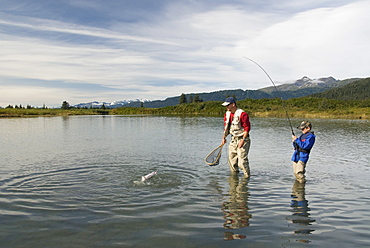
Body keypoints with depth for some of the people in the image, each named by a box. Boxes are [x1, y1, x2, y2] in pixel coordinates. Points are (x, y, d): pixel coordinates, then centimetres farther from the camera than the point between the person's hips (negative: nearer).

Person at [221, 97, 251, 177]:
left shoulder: (242, 114, -17)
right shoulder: (227, 114, 7)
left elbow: (247, 128, -17)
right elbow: (226, 127, 17)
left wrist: (243, 140, -20)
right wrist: (224, 137, 6)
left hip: (242, 139, -7)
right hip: (233, 140, 7)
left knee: (242, 161, -10)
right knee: (231, 160, 11)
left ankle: (247, 175, 5)